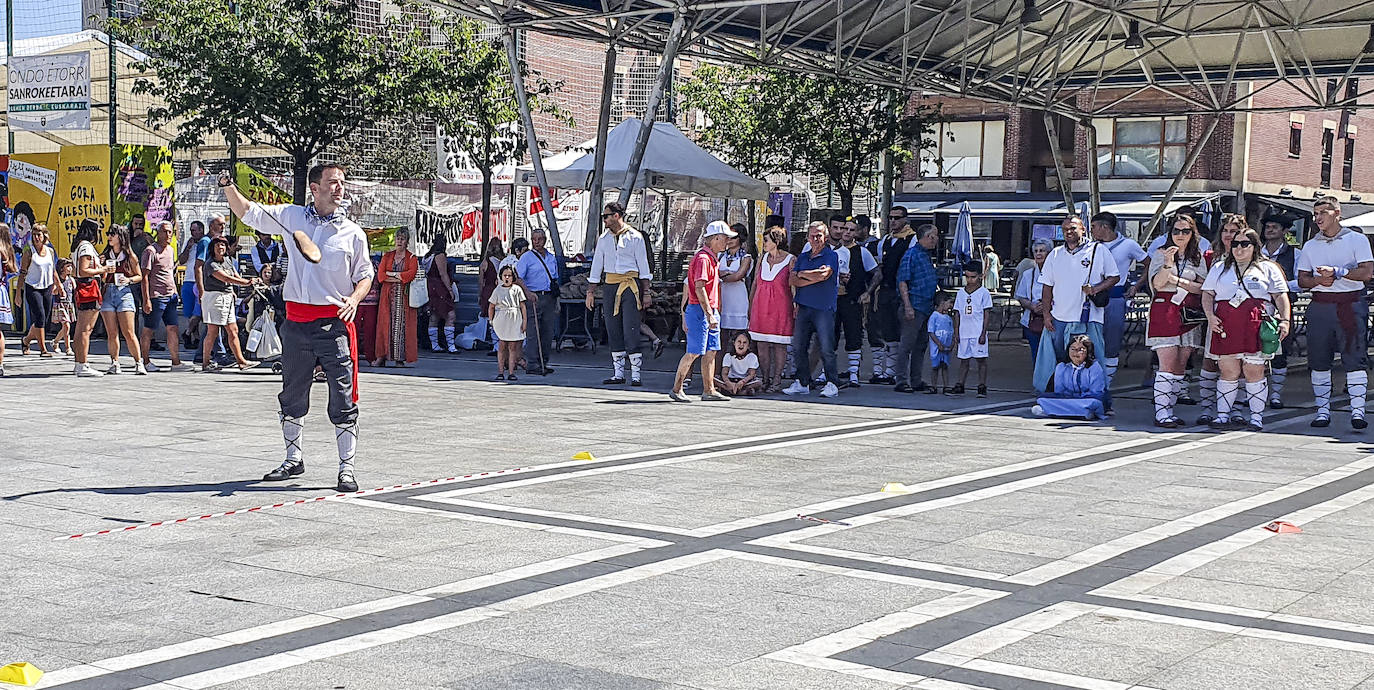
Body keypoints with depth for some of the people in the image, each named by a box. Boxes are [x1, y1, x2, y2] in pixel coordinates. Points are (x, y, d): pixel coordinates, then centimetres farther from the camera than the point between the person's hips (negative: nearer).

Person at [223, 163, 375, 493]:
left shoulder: (352, 232, 3)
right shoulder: (291, 217, 7)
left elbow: (365, 274, 8)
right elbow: (248, 213, 10)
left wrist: (354, 299, -11)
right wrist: (229, 187, -7)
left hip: (334, 323, -3)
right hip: (297, 321, 3)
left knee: (342, 401, -5)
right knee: (292, 397, 14)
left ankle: (346, 468, 2)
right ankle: (293, 460, 30)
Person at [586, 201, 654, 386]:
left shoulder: (635, 237, 0)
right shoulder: (603, 239, 13)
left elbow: (643, 265, 0)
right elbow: (596, 266, 16)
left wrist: (646, 292, -4)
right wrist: (590, 291, 11)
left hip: (630, 286, -5)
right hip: (609, 286, 5)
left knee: (631, 331, -9)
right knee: (613, 331, 5)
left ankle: (636, 375, -7)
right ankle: (618, 374, 10)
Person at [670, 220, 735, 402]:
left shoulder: (713, 258, 18)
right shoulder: (702, 258, -14)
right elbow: (699, 288, -21)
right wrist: (709, 314, -24)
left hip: (711, 311, 10)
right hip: (699, 310, -10)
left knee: (711, 351, 7)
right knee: (694, 352, -7)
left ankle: (709, 390, 10)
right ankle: (676, 389, 2)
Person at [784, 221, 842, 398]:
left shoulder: (832, 256, 1)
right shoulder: (802, 257, 17)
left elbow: (824, 275, -15)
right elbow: (793, 280, 6)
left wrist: (802, 274, 0)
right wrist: (814, 278, -8)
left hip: (824, 308, -5)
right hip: (804, 307, 5)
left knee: (826, 348, -7)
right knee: (799, 346, 5)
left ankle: (831, 384, -1)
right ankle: (802, 383, 14)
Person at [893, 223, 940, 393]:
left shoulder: (928, 256, 18)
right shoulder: (911, 254, -9)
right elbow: (902, 282, -14)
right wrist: (908, 306, -20)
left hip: (928, 307, 9)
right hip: (915, 306, -9)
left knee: (920, 346, 12)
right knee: (907, 345, -7)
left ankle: (916, 381, 18)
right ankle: (902, 382, -5)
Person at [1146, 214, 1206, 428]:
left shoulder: (1198, 258, 15)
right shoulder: (1160, 254, 5)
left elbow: (1203, 287, 3)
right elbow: (1157, 283, -9)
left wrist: (1178, 281, -9)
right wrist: (1168, 263, -24)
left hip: (1189, 314, 4)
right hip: (1164, 312, -4)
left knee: (1181, 366, 4)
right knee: (1168, 365, -11)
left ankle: (1169, 409, 10)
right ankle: (1161, 413, -12)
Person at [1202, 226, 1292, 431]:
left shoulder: (1267, 268, 15)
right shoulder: (1219, 268, 21)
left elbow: (1281, 297, 10)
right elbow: (1207, 294, 17)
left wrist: (1284, 320, -4)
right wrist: (1210, 316, -1)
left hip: (1256, 325, -2)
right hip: (1225, 325, 2)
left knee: (1254, 371, -4)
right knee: (1228, 371, -2)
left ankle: (1256, 417, 2)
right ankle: (1222, 414, 5)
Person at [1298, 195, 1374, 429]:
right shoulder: (1310, 246, 15)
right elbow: (1302, 280, 13)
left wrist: (1337, 272, -15)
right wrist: (1318, 280, -8)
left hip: (1350, 305, -4)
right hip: (1320, 305, 4)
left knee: (1354, 359, -8)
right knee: (1319, 361, 3)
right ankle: (1322, 410, 10)